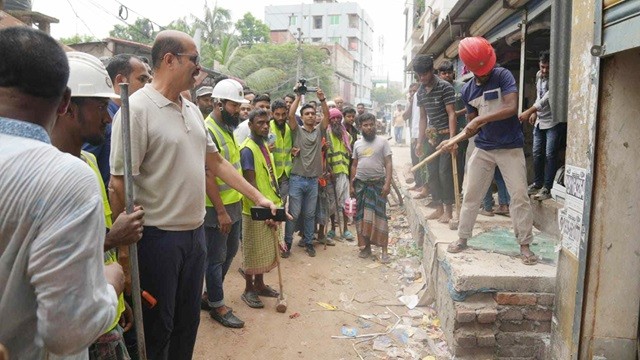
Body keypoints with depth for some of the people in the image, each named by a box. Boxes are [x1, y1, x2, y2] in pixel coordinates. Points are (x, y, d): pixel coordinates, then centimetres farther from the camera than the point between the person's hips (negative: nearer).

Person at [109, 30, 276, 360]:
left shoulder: (192, 109, 8)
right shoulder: (136, 109, -16)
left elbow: (216, 162, 14)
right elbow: (119, 184, -17)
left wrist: (258, 197, 11)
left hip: (195, 232, 7)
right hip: (158, 237, -7)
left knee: (188, 321, 21)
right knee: (157, 328, 10)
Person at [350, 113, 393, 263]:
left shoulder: (382, 141, -2)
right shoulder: (357, 144, 9)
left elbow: (388, 164, -6)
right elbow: (354, 165, 13)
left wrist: (387, 183, -16)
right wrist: (351, 185, 8)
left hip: (378, 183, -4)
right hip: (360, 184, 4)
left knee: (379, 216, -4)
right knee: (362, 216, 7)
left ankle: (384, 250, 0)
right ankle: (366, 246, 19)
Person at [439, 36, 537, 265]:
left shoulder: (503, 76, -9)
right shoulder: (467, 90, 3)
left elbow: (512, 108, -22)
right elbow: (472, 125, 7)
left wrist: (480, 119, -27)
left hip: (510, 147, -4)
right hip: (483, 148, 4)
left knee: (519, 195, -4)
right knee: (471, 195, 8)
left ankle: (525, 245, 7)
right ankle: (462, 238, 21)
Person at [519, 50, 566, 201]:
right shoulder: (539, 75, 6)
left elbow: (547, 98, -28)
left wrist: (529, 111, -34)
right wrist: (535, 113, 10)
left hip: (554, 122, -7)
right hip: (540, 121, 7)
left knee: (550, 155, -7)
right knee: (537, 154, 11)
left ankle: (547, 188, -3)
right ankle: (537, 184, 23)